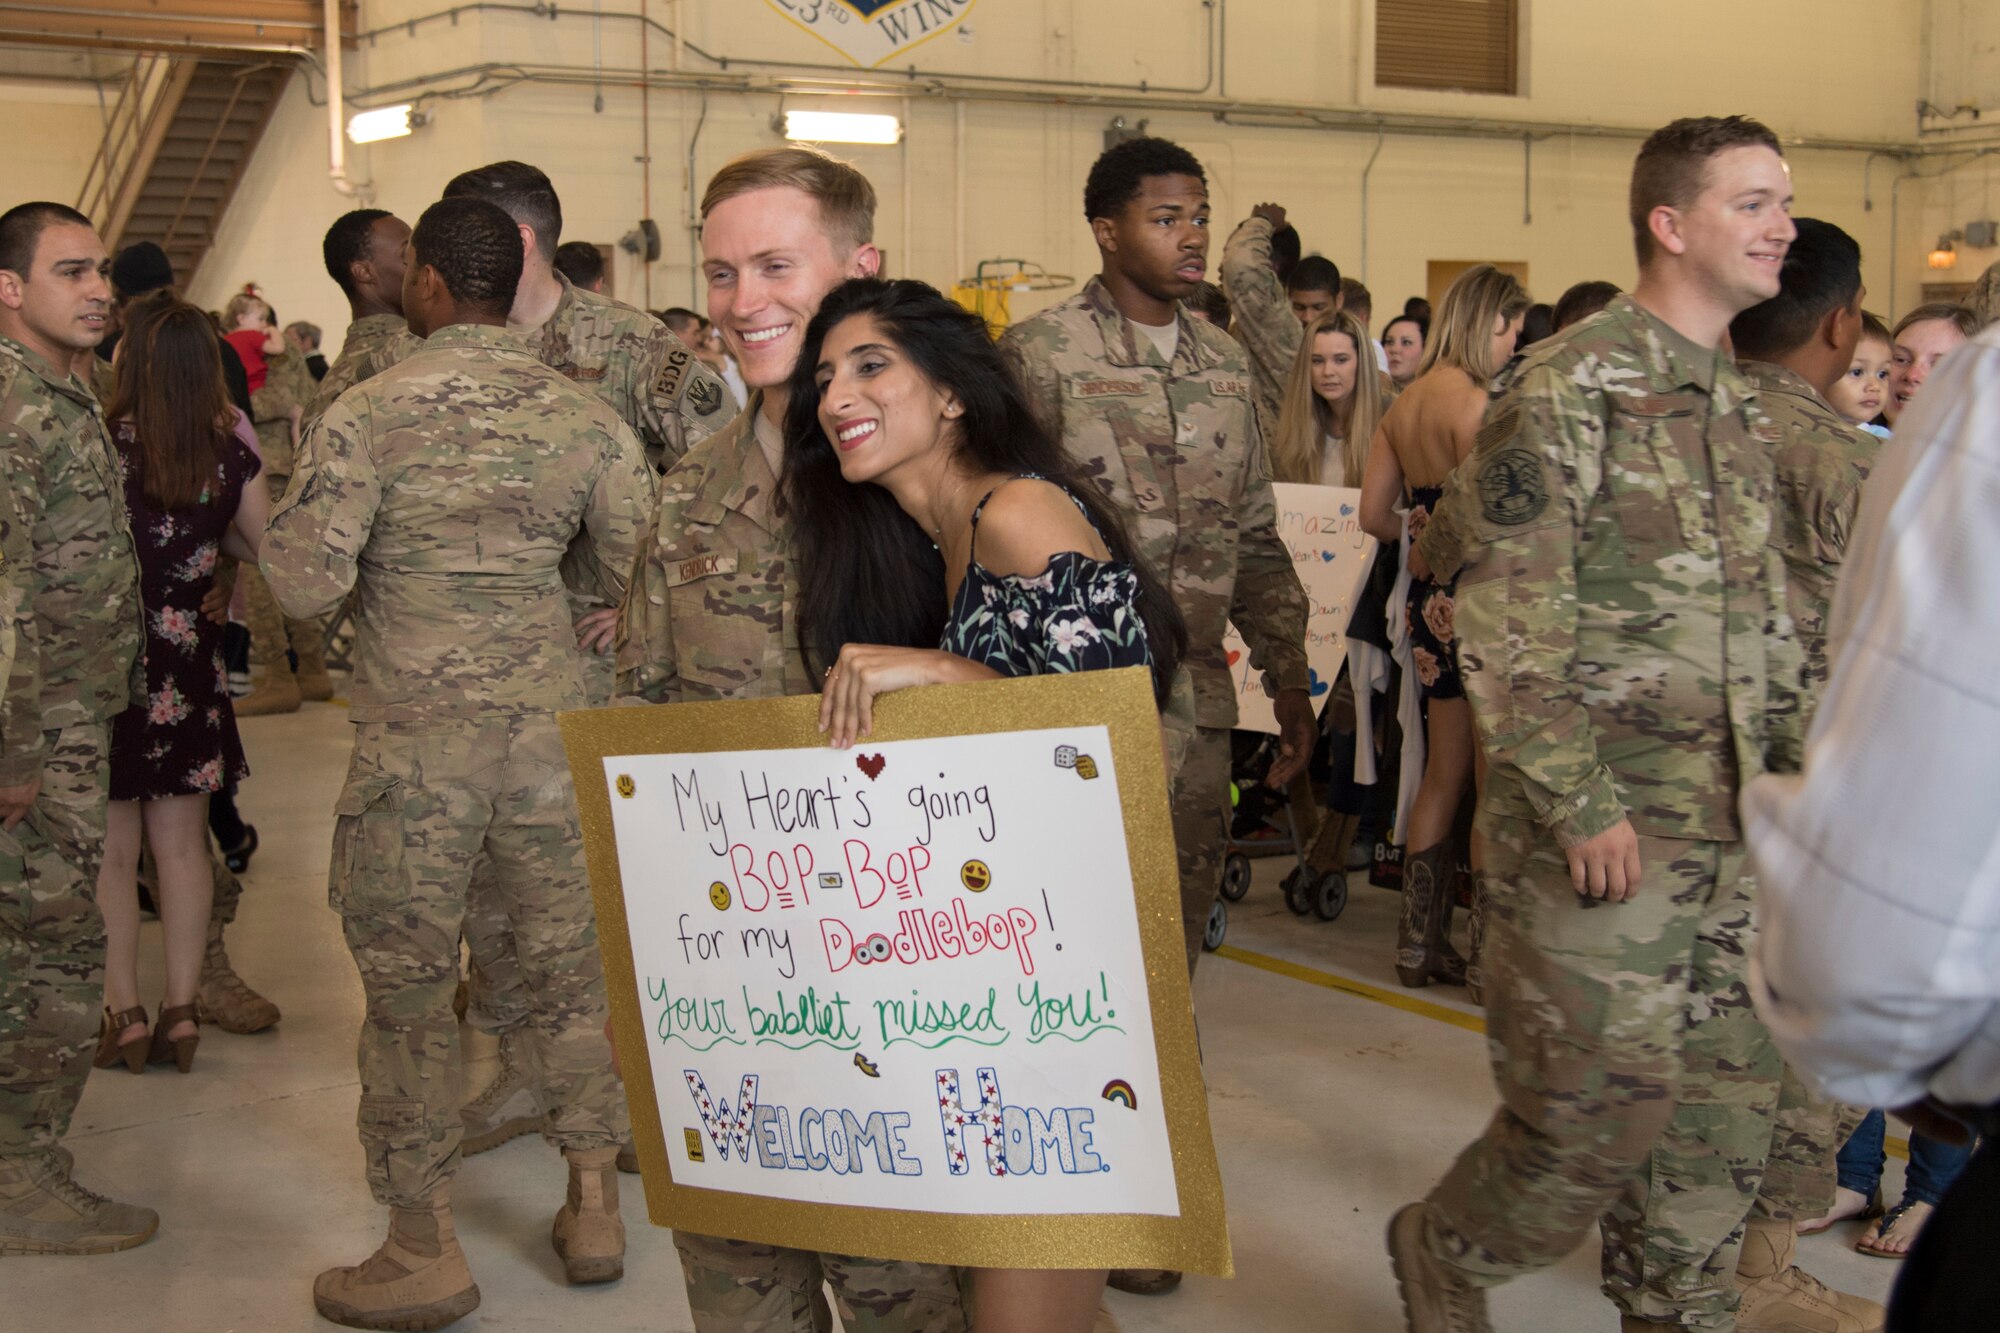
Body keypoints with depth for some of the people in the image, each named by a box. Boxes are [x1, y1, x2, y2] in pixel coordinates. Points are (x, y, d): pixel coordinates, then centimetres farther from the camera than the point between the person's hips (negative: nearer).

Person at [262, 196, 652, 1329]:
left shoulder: (371, 414, -10)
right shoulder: (585, 416, 1)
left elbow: (307, 583, -13)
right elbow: (639, 566, 4)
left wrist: (280, 519, 8)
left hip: (417, 735, -3)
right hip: (555, 719, 4)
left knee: (409, 982, 8)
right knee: (574, 962, 15)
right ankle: (597, 1207, 24)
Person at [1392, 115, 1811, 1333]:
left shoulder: (1745, 408, 14)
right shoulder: (1570, 388, -12)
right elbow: (1504, 619, -17)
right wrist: (1580, 806, -19)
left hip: (1732, 824, 8)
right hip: (1603, 819, -7)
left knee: (1729, 1095, 12)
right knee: (1604, 1094, -2)